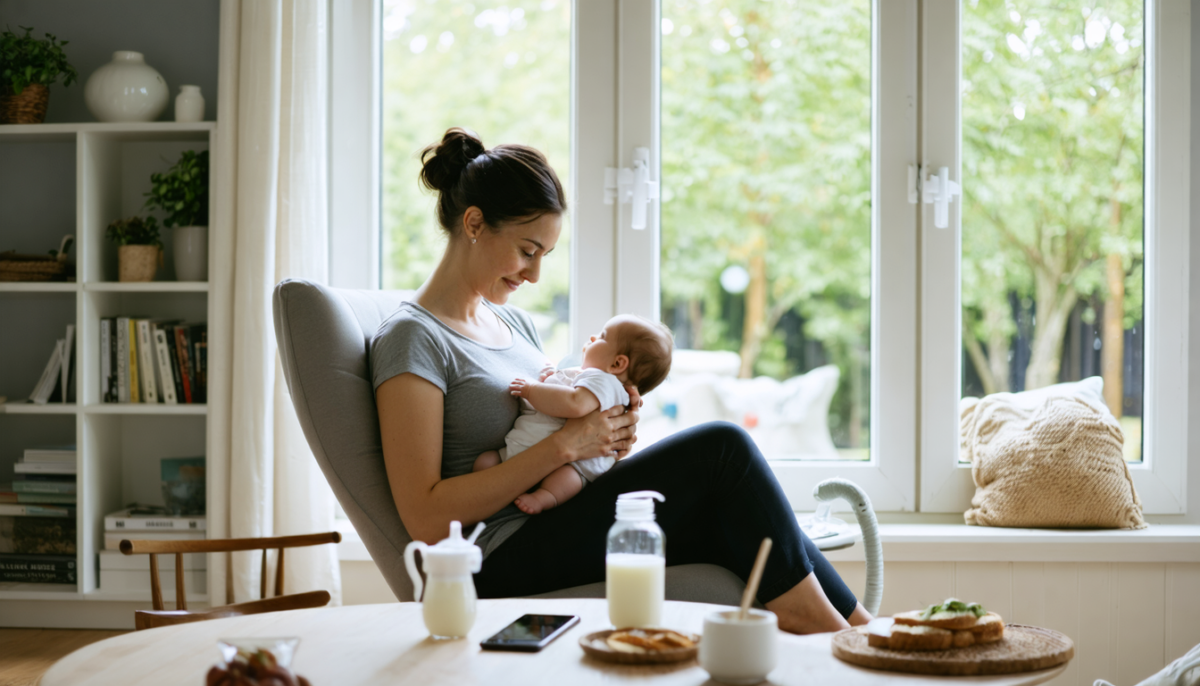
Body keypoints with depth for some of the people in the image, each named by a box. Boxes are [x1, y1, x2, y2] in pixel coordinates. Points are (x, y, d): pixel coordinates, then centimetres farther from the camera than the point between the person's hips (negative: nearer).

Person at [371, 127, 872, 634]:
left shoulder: (515, 324, 20)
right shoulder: (411, 337, -7)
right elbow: (425, 519, -15)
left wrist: (609, 441, 2)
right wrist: (562, 446, -17)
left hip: (558, 530, 8)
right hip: (505, 563, -8)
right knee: (722, 446, -17)